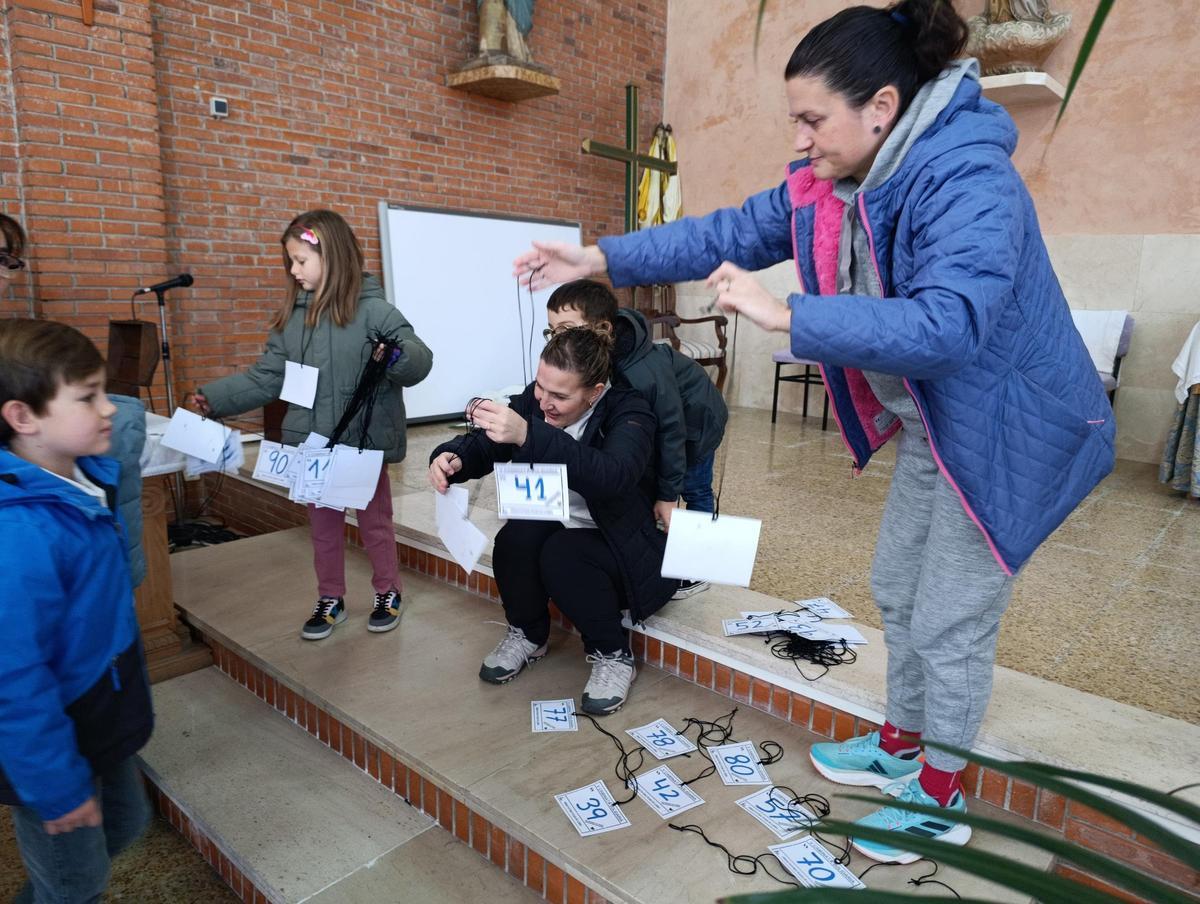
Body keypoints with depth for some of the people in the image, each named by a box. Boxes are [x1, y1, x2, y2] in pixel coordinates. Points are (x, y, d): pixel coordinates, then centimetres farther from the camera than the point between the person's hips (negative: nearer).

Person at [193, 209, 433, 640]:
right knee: (323, 524, 17)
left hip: (365, 440, -5)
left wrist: (397, 355, -38)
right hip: (311, 443, 5)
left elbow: (420, 361, -17)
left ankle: (388, 593, 32)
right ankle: (330, 599, 34)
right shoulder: (292, 315, 5)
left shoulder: (372, 309, -12)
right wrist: (214, 398, 0)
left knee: (375, 520, 13)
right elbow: (267, 377, 8)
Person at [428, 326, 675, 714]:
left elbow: (611, 476, -42)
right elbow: (483, 446, -1)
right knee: (515, 536, -27)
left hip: (620, 547, -4)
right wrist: (451, 458, -26)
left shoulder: (629, 413, -21)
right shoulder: (535, 397, -6)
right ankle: (527, 635, 3)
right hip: (552, 529, 5)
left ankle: (613, 656, -6)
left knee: (561, 554, -33)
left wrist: (528, 435, -52)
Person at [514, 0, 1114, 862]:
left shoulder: (969, 184, -29)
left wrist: (786, 317, -42)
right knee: (899, 592, 19)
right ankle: (903, 746, 42)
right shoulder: (828, 185, -4)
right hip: (933, 426, 8)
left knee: (950, 624, 3)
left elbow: (946, 325, -41)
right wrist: (600, 258, -7)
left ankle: (940, 800, 28)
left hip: (1007, 433, -8)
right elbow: (728, 234, -2)